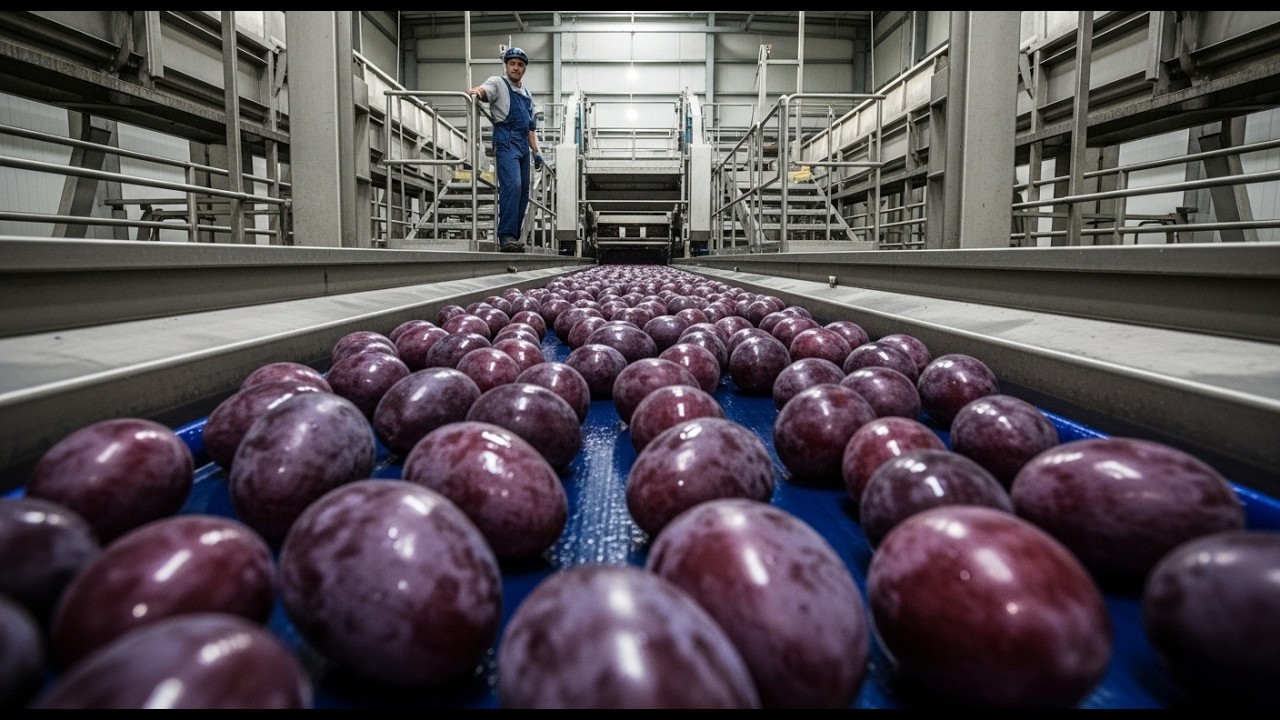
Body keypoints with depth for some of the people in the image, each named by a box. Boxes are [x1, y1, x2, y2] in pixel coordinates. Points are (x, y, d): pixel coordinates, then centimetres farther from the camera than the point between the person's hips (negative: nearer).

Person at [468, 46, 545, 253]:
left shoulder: (527, 94, 25)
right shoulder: (498, 83, 7)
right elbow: (484, 90, -16)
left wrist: (536, 151, 19)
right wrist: (476, 91, -39)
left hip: (523, 146, 7)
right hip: (506, 141, -7)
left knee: (523, 192, 5)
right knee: (512, 185, -23)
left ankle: (513, 237, 11)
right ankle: (506, 236, -26)